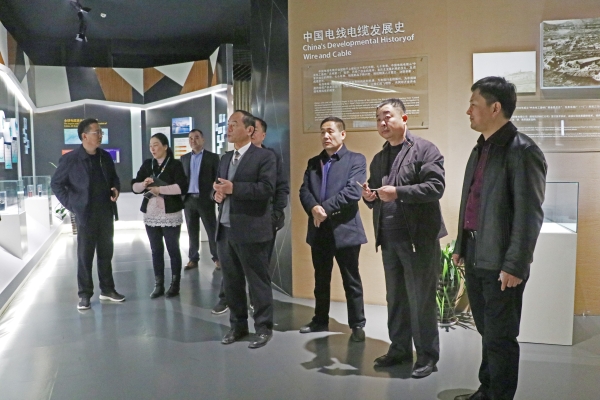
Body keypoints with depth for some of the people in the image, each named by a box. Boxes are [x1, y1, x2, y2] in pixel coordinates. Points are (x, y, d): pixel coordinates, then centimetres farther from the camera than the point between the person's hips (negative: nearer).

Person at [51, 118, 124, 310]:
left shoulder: (105, 157, 7)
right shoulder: (70, 159, -9)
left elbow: (114, 177, 20)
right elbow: (56, 184, -3)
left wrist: (116, 188, -1)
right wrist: (71, 204, -9)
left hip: (106, 213, 5)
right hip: (86, 215, -5)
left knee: (106, 253, 12)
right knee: (85, 256, 4)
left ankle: (107, 289, 23)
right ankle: (85, 294, 14)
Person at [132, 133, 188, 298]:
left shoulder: (175, 164, -4)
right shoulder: (147, 164, 10)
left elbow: (182, 187, -17)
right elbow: (134, 186, 8)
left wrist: (160, 189, -19)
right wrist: (143, 184, -13)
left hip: (170, 214, -4)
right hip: (151, 215, 4)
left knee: (173, 249, 4)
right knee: (156, 250, 9)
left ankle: (175, 284, 13)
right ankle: (158, 285, 16)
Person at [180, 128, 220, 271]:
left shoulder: (212, 157, 0)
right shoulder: (184, 158, 12)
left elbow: (218, 179, -3)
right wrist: (181, 196, 2)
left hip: (205, 200, -4)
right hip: (189, 200, 4)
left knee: (212, 230, 2)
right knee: (192, 231, 9)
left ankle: (217, 258, 12)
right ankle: (193, 259, 17)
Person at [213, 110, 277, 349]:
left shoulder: (264, 156, -5)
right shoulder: (225, 158, 19)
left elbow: (267, 188, -17)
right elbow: (217, 187, 20)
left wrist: (233, 188, -19)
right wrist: (217, 193, -3)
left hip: (251, 231, -7)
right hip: (225, 230, 7)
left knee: (257, 281, 2)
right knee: (231, 282, 13)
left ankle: (263, 328, 15)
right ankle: (238, 325, 27)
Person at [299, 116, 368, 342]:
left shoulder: (356, 160, -2)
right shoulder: (313, 162, 13)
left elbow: (353, 191, -16)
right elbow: (304, 190, 3)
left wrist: (325, 208, -19)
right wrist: (314, 209, -18)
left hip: (345, 229, -5)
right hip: (319, 230, 5)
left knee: (351, 281, 4)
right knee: (321, 280, 16)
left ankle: (357, 324, 16)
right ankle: (320, 321, 30)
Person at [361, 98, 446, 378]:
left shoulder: (424, 149, -5)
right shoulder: (378, 159, 17)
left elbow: (436, 187, -16)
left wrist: (398, 192, -22)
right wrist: (369, 196, -2)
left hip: (419, 237, -6)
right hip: (389, 238, 7)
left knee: (421, 299, 1)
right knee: (395, 298, 14)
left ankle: (427, 355, 15)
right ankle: (399, 349, 27)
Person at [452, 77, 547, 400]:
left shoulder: (522, 150, -13)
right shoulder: (481, 148, 13)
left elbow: (529, 214, -17)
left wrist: (515, 265, -18)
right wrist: (461, 247, 16)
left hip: (501, 262, -8)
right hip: (476, 256, 8)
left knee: (500, 337, 5)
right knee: (487, 332, 20)